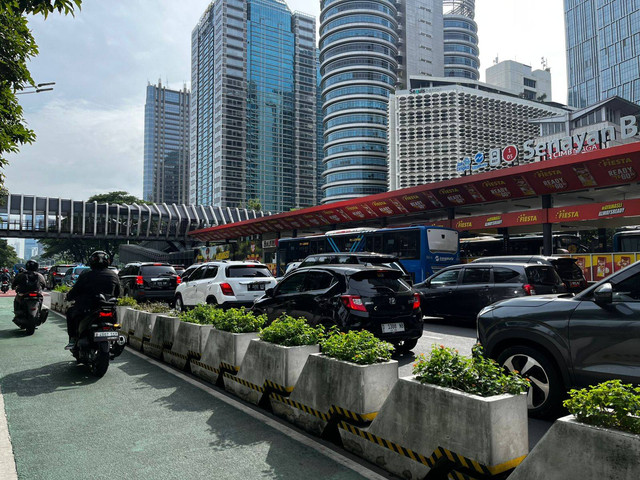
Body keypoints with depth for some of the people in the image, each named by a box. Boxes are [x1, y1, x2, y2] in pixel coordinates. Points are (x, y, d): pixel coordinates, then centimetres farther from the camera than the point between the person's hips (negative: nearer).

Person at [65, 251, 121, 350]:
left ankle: (73, 339, 18)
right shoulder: (114, 275, 4)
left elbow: (74, 291, 0)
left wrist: (69, 297, 22)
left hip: (87, 309, -2)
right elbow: (117, 294, 13)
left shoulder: (85, 275, -6)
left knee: (70, 312, 25)